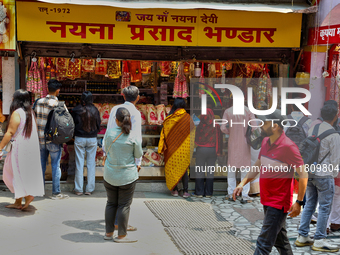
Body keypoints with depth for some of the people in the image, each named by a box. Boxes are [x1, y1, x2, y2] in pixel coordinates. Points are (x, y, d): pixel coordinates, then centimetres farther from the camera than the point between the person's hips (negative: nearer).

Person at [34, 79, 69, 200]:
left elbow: (34, 116, 8)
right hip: (54, 139, -5)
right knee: (55, 166, 4)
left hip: (40, 139, 5)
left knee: (41, 164, 15)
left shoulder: (39, 102, 1)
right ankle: (56, 193, 8)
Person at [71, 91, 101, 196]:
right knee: (91, 163, 7)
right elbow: (98, 125, 4)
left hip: (79, 139, -1)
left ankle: (79, 189, 10)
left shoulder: (76, 110, -8)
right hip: (92, 139, 1)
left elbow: (73, 124, 2)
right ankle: (89, 189, 11)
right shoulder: (95, 110, -6)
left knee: (79, 164, 6)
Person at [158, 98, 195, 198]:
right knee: (184, 169, 9)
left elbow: (164, 134, -1)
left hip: (172, 148, 0)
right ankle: (185, 191, 8)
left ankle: (174, 190, 15)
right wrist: (191, 148, 14)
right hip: (185, 149, 1)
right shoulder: (187, 118, -7)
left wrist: (163, 148, 8)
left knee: (172, 168, 11)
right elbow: (192, 133, 0)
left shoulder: (169, 119, -7)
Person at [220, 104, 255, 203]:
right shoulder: (247, 110, -7)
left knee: (232, 168, 13)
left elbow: (223, 128, -7)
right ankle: (245, 196, 5)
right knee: (245, 169, 5)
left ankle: (231, 194, 17)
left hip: (232, 143, 1)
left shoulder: (227, 111, -4)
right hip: (244, 143, -1)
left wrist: (231, 132, 10)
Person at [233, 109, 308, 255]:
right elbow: (257, 166, 18)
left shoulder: (288, 146, -19)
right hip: (267, 201, 8)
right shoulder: (265, 142, 6)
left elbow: (303, 174, -16)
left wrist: (299, 202, -17)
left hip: (279, 203, -8)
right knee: (280, 241, 20)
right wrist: (242, 184, 8)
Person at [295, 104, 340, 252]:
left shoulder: (312, 129, 5)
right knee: (325, 207, 3)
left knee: (309, 205, 16)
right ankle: (319, 241, 8)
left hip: (310, 172, 7)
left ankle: (302, 237, 20)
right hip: (325, 175, -7)